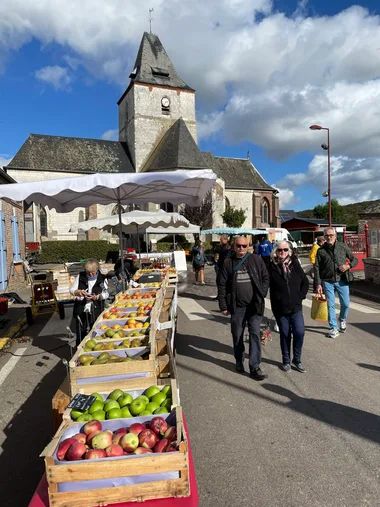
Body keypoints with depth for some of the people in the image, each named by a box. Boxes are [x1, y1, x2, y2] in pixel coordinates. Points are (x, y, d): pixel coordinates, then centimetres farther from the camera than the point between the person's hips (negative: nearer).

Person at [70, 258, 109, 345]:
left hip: (96, 310, -1)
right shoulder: (80, 276, 2)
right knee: (80, 333, 11)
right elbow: (71, 290, 5)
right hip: (81, 310, 1)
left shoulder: (102, 279, -3)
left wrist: (96, 297, -20)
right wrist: (78, 292, -17)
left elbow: (106, 294, -2)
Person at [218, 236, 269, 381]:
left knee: (255, 335, -2)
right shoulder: (228, 262, -1)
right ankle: (239, 362, 32)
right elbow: (222, 285, 0)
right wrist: (223, 306, -3)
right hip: (237, 306, 1)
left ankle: (255, 367, 6)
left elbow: (265, 277, 7)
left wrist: (262, 294, -4)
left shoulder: (256, 260, 1)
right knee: (237, 336, 12)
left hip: (255, 305, 0)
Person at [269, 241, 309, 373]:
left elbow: (305, 282, 11)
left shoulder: (295, 264, 2)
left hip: (296, 307, 2)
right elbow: (268, 285, -6)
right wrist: (277, 300, -7)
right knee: (285, 335, 8)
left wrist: (301, 296, 4)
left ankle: (297, 360, 18)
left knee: (299, 332, -3)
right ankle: (286, 361, 25)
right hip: (280, 308, -2)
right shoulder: (272, 267, -6)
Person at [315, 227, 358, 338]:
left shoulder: (343, 247, 1)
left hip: (342, 280, 1)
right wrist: (318, 284, -5)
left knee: (345, 304, 7)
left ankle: (342, 320, 37)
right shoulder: (321, 250, 0)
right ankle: (334, 328, 14)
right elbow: (316, 267, 0)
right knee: (330, 305, 2)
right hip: (327, 281, -1)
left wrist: (348, 266, -14)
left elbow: (355, 259, 9)